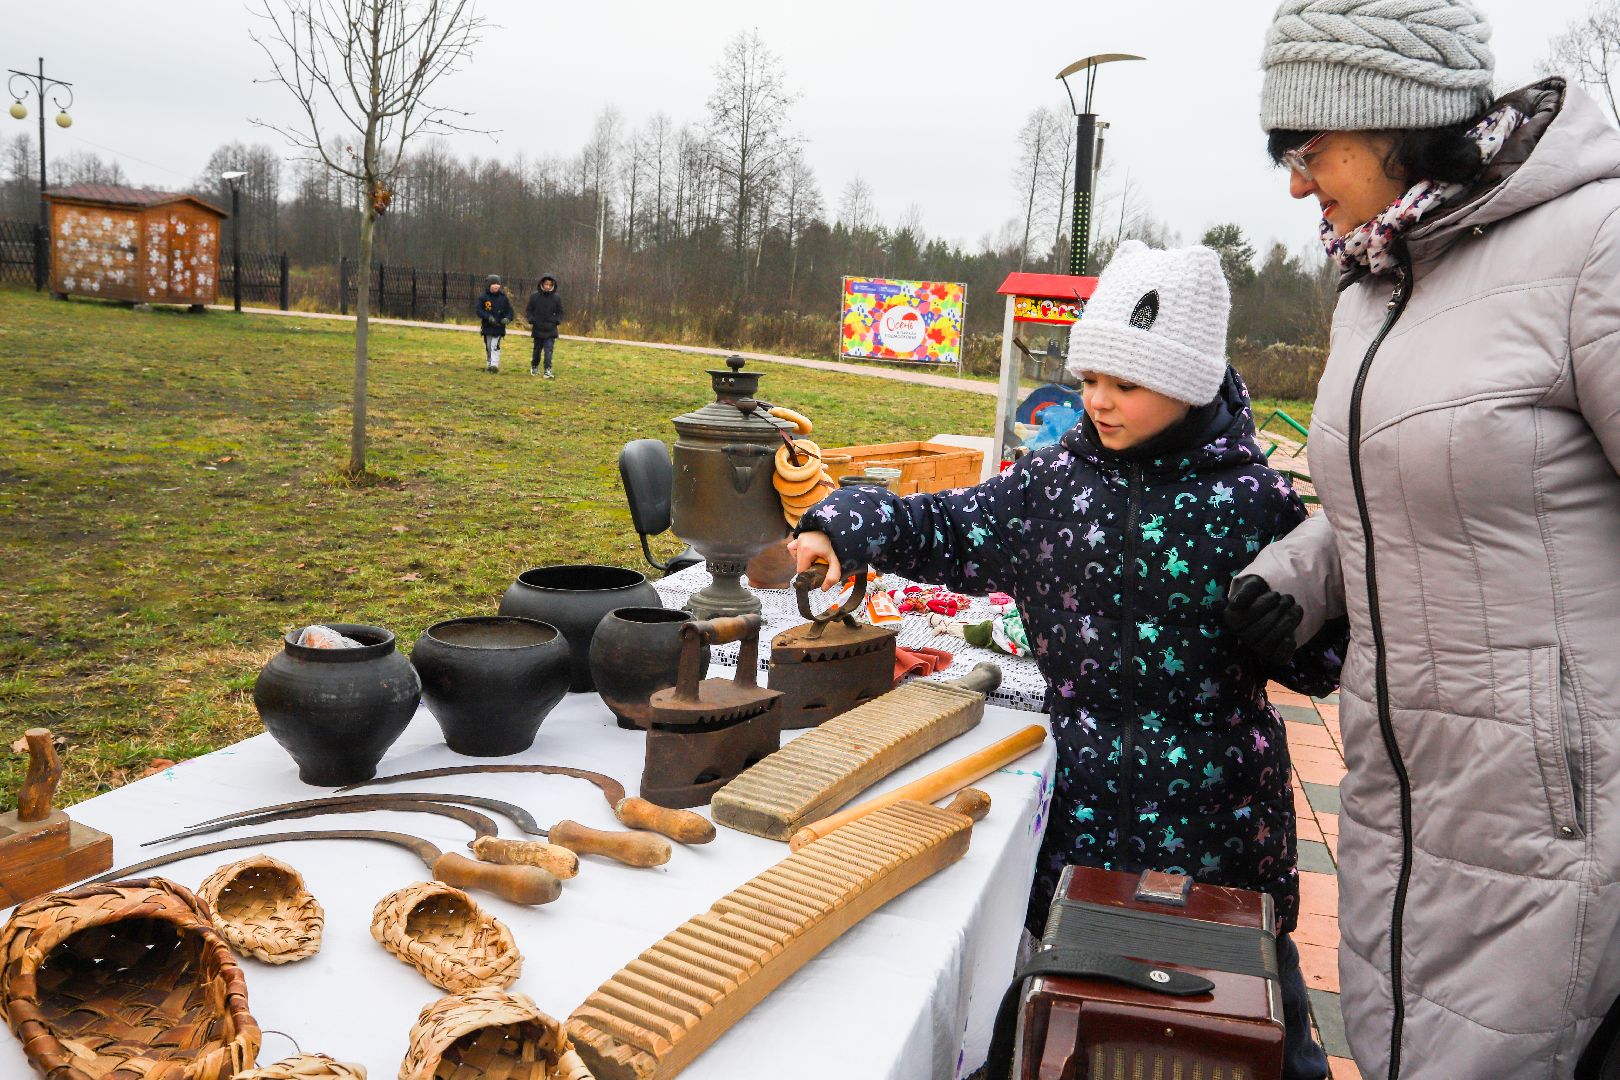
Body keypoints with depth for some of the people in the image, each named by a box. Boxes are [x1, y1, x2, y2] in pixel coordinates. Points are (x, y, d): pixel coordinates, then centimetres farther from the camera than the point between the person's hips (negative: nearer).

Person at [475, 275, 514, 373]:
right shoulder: (483, 297, -4)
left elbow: (509, 310, 5)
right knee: (488, 347, 13)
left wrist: (507, 318, -16)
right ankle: (489, 365, 26)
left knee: (495, 346, -13)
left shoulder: (503, 298, 0)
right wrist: (488, 317, -24)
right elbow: (478, 309, -10)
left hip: (499, 327, -1)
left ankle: (495, 365, -18)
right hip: (487, 327, 1)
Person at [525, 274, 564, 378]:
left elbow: (560, 312, 8)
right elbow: (528, 310, 4)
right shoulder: (534, 296, -4)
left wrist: (556, 321, -8)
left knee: (549, 350, -9)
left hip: (550, 330, -1)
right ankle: (534, 366, 36)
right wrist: (531, 320, -11)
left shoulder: (556, 298, -2)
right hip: (538, 329, 1)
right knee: (537, 349, 16)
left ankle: (548, 370, -11)